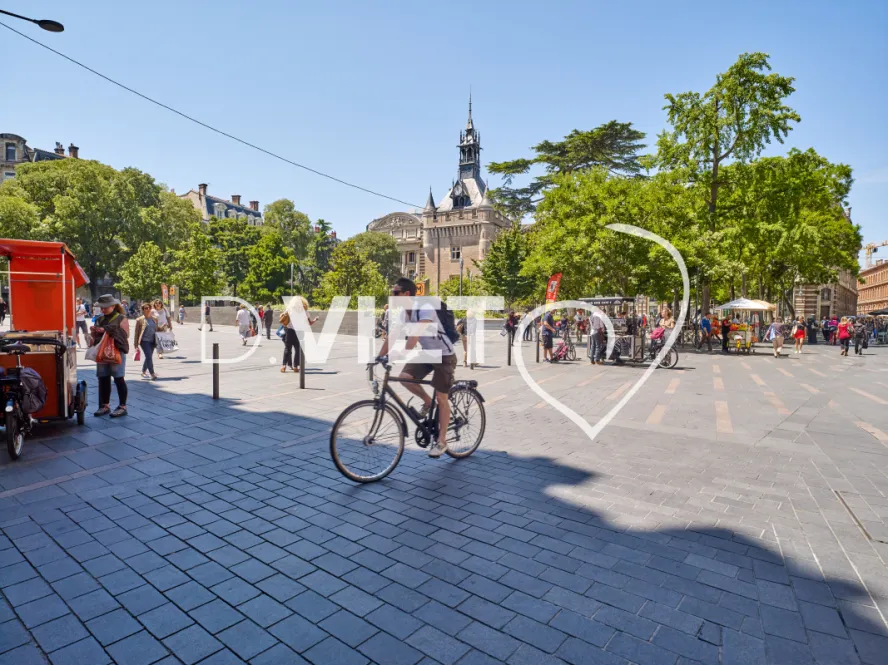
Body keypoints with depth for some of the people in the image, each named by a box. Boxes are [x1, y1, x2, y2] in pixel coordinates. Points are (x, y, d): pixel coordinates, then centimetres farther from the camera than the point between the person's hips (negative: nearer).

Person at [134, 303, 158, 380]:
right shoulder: (140, 320, -5)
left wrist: (157, 341, 14)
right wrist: (136, 345, -4)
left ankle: (143, 372, 31)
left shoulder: (155, 319, 9)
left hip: (152, 341, 5)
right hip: (144, 341, -5)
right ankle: (152, 374, -13)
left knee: (148, 357, 15)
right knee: (149, 357, -13)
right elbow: (136, 333, -2)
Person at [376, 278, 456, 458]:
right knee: (404, 377, -14)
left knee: (441, 398, -4)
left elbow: (416, 332, -42)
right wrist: (378, 357, -4)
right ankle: (427, 402, 12)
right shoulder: (404, 312, -2)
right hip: (427, 352, 7)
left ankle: (441, 441, 9)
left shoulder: (425, 308, -28)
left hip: (444, 355, -7)